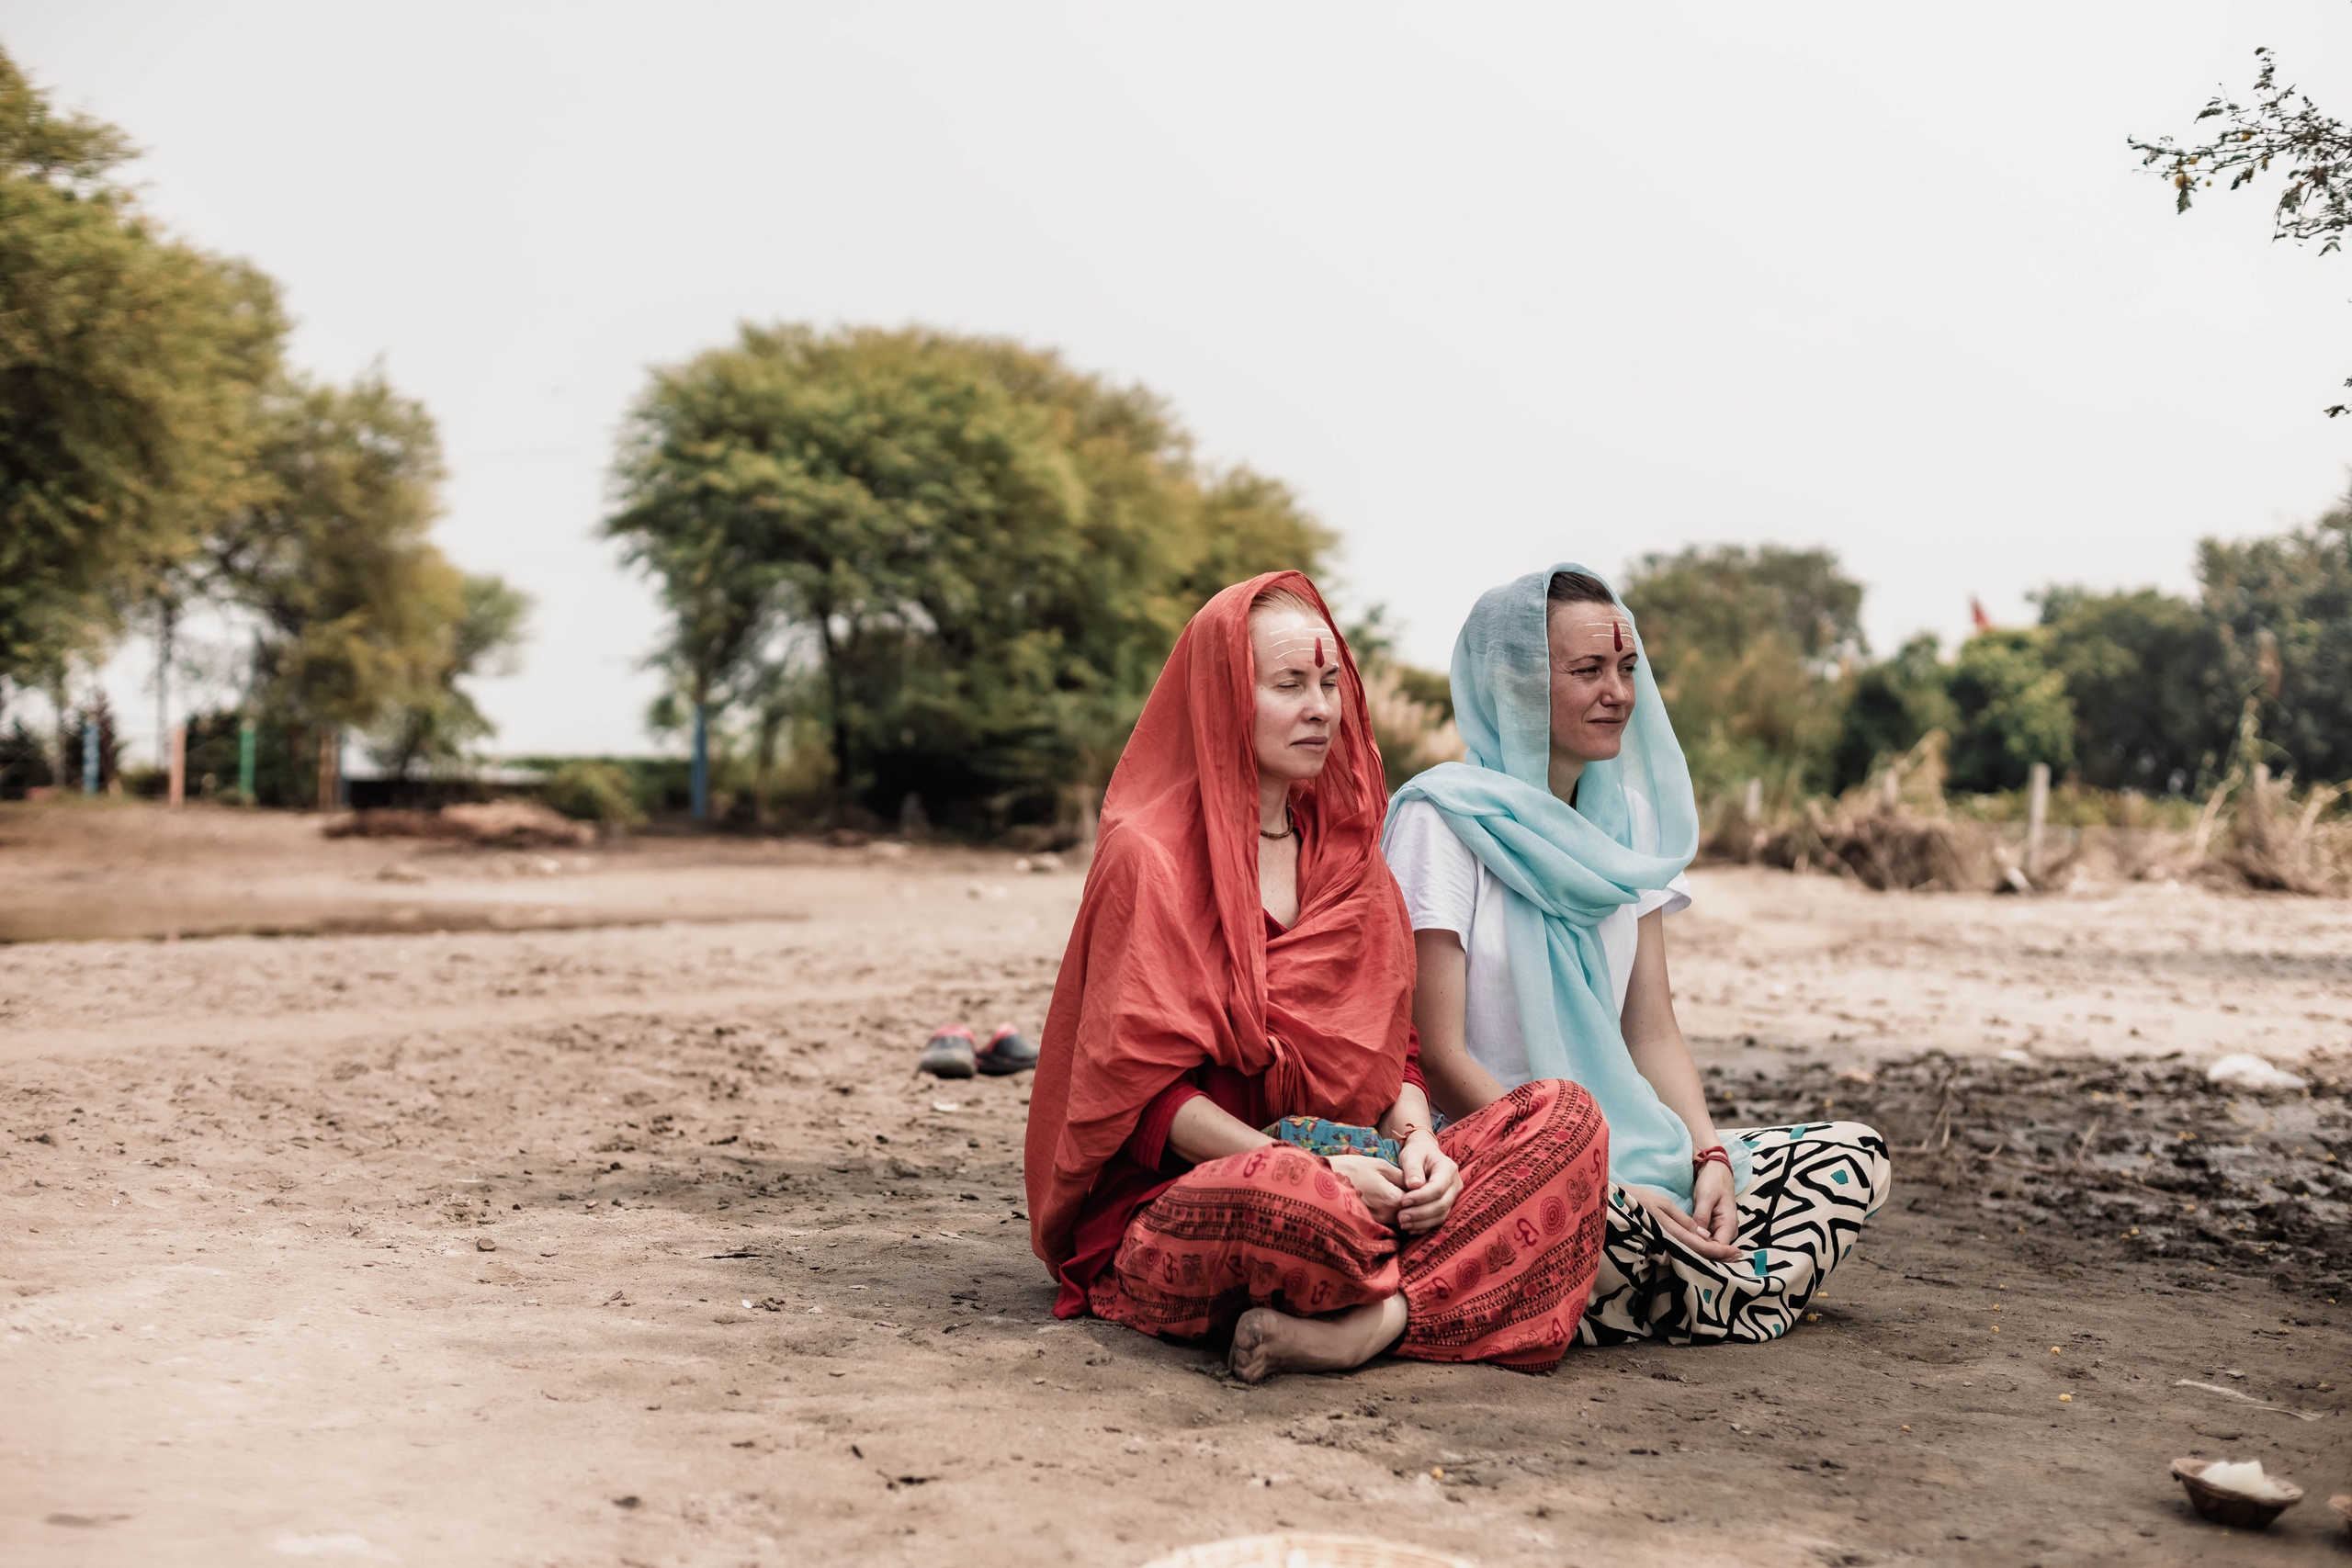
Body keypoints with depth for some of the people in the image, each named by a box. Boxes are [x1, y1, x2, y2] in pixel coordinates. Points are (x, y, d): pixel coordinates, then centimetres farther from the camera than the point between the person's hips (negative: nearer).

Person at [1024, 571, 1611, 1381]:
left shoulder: (1346, 851, 16)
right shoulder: (1148, 857, -6)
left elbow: (1391, 1047, 13)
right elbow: (1141, 1089, -11)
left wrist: (1416, 1137, -10)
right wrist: (1310, 1168, -22)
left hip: (1352, 1180, 7)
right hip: (1170, 1206, -7)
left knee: (1565, 1116, -13)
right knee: (1285, 1198, -42)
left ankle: (1373, 1323, -30)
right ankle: (1444, 1288, -13)